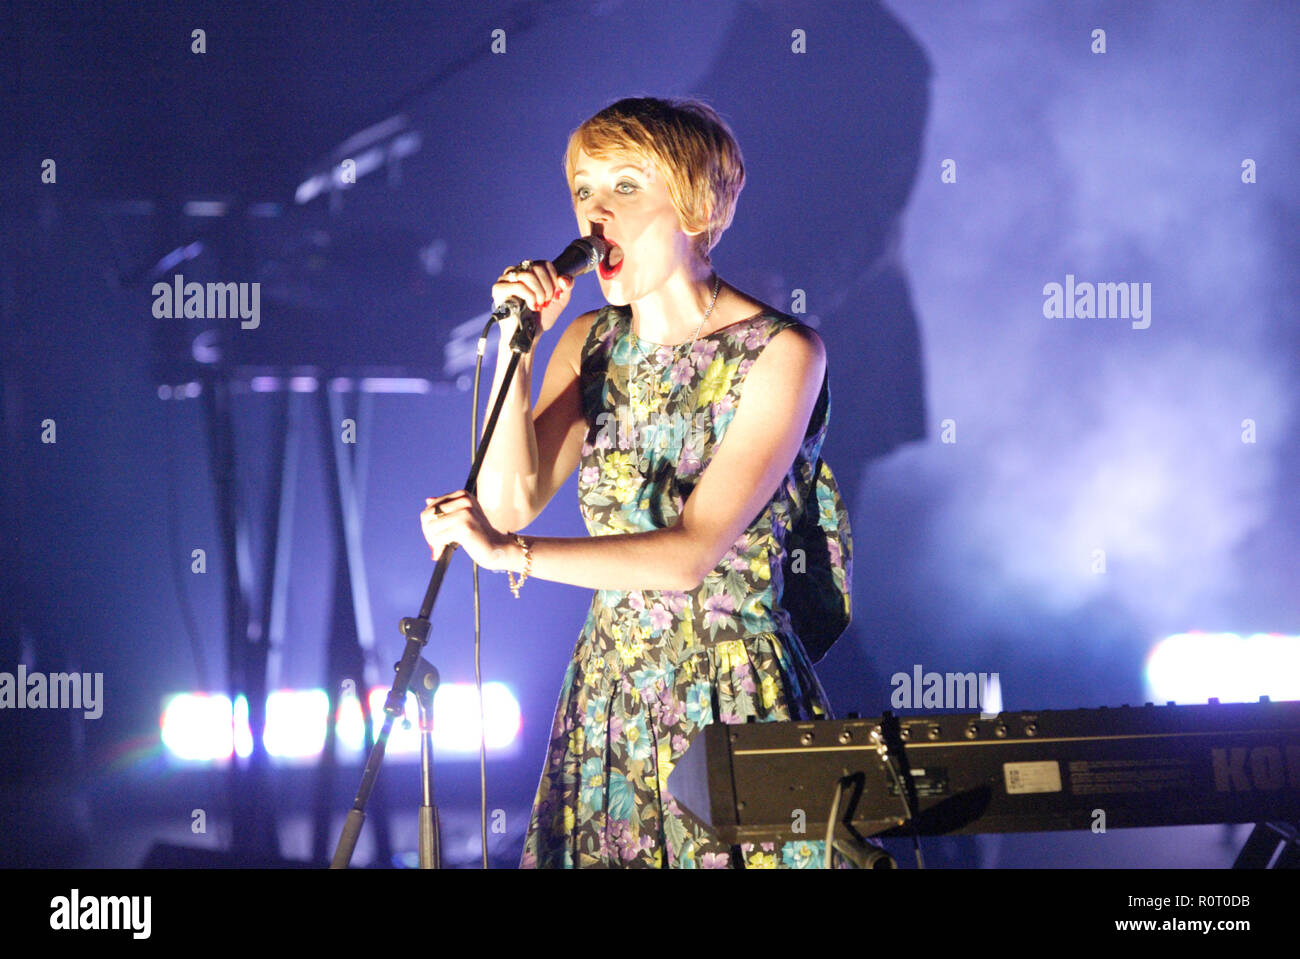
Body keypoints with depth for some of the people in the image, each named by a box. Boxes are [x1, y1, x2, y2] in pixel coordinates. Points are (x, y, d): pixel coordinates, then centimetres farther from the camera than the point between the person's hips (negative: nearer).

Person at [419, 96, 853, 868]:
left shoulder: (781, 354, -11)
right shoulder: (592, 344, 9)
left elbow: (693, 551, -20)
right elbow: (513, 501, -3)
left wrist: (511, 554, -29)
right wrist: (516, 346, -10)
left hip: (736, 694, -5)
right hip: (609, 690, 5)